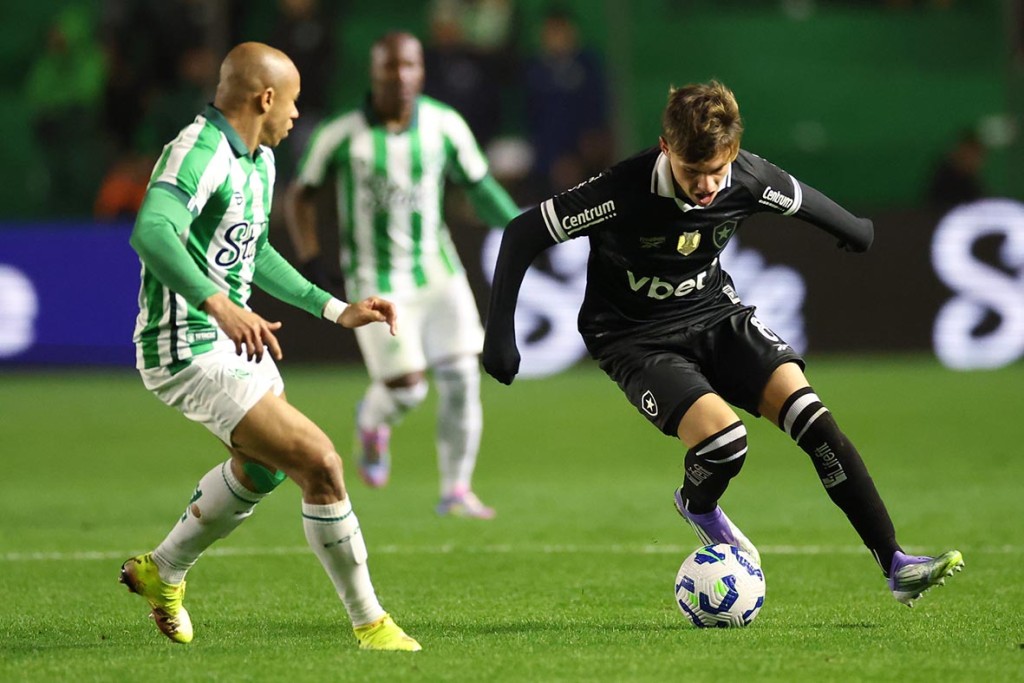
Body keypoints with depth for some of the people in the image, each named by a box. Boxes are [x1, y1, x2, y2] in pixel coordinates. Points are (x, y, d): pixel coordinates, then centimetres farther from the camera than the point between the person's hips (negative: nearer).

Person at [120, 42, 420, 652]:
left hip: (233, 343, 11)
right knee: (321, 464, -15)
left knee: (262, 466, 32)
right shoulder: (198, 153, -21)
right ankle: (369, 624, -4)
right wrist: (220, 305, -52)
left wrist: (336, 309, 23)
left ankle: (163, 574, 50)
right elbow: (152, 232, -39)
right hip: (190, 353, -11)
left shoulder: (258, 161, 11)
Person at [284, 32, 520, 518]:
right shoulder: (342, 135, -10)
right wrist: (311, 262, -5)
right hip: (377, 284, -3)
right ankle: (373, 420, 26)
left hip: (437, 273, 3)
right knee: (406, 388, -12)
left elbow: (479, 187, 8)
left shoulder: (445, 126, -3)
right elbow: (301, 194, 3)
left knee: (462, 377, -8)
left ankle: (456, 491, 5)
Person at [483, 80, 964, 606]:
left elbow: (799, 199, 10)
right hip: (637, 340, -4)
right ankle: (697, 506, 10)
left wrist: (854, 230, 29)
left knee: (811, 417, -16)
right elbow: (523, 234, -19)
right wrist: (500, 334, -19)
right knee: (724, 436, -28)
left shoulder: (747, 179, -15)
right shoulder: (623, 190, -28)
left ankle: (896, 566, -10)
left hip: (716, 314, 4)